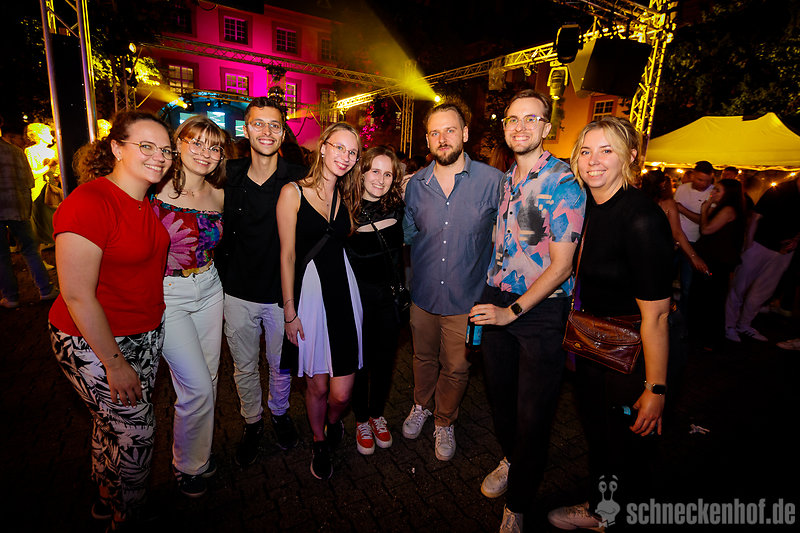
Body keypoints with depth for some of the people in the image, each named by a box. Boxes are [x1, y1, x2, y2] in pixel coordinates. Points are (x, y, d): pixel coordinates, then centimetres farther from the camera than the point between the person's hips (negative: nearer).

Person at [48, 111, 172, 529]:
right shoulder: (88, 203, -22)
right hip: (94, 342, -7)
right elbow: (77, 296, -22)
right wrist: (115, 363, -18)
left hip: (147, 334, 7)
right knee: (136, 435, 6)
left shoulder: (147, 202, 3)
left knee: (114, 424, 23)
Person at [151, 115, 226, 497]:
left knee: (208, 379, 14)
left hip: (209, 290, 5)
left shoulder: (219, 196, 3)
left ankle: (200, 454, 38)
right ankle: (187, 465, 25)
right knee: (197, 387, -3)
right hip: (167, 295, -5)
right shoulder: (157, 191, -12)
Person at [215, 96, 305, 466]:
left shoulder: (296, 179, -10)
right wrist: (221, 276, 6)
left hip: (280, 294, -2)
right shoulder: (229, 175, -2)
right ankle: (252, 422, 43)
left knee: (281, 365, 17)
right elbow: (220, 229, 10)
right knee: (244, 367, 18)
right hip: (237, 293, 2)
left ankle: (279, 412, 46)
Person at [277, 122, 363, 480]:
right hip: (309, 291, -3)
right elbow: (287, 254, -5)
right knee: (317, 385, 10)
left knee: (342, 392, 1)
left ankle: (333, 423, 38)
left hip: (343, 289, 3)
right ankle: (319, 443, 41)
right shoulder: (293, 192, -4)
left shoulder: (345, 196, 11)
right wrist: (289, 310, -5)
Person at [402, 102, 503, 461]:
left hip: (467, 297, -2)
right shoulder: (416, 185, -3)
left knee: (456, 368, 15)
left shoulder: (493, 181, -12)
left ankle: (444, 421, 42)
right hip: (424, 293, 2)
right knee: (424, 357, 22)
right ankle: (421, 405, 51)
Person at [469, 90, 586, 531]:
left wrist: (513, 311, -19)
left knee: (532, 414, 7)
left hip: (541, 310, -6)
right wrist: (492, 302, 10)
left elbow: (561, 264, -16)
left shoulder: (563, 183, -14)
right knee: (498, 394, 20)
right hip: (496, 302, 6)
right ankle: (510, 460, 49)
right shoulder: (505, 179, 8)